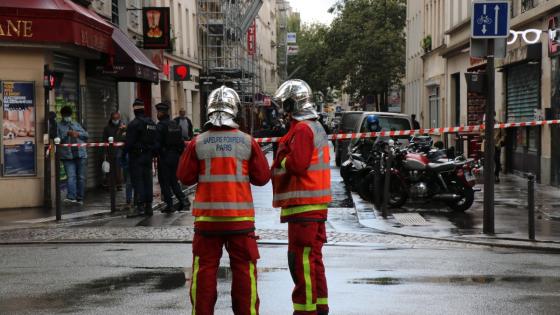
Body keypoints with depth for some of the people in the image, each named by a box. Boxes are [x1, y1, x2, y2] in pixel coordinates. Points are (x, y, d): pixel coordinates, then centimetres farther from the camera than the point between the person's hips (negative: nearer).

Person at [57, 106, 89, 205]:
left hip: (81, 154, 4)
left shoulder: (76, 124, 21)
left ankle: (80, 198, 13)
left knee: (81, 177, 5)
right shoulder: (59, 126, 10)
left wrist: (78, 134, -6)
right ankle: (71, 197, -24)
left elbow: (86, 135, 12)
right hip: (68, 155, -4)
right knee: (71, 176, -16)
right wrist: (67, 133, -14)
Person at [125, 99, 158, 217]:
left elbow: (129, 142, -16)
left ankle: (140, 206, -12)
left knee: (137, 181, -6)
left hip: (136, 155, -7)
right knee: (147, 180, 9)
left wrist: (124, 153, -5)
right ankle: (148, 206, 12)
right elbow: (156, 141, 14)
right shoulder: (152, 123, 12)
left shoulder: (134, 124, -13)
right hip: (148, 156, 7)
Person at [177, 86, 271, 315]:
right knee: (244, 269, 8)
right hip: (240, 215, 0)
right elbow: (262, 177, 2)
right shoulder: (247, 142, -4)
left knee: (204, 269, 7)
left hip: (207, 216, 0)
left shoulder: (198, 143, -5)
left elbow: (185, 177, 2)